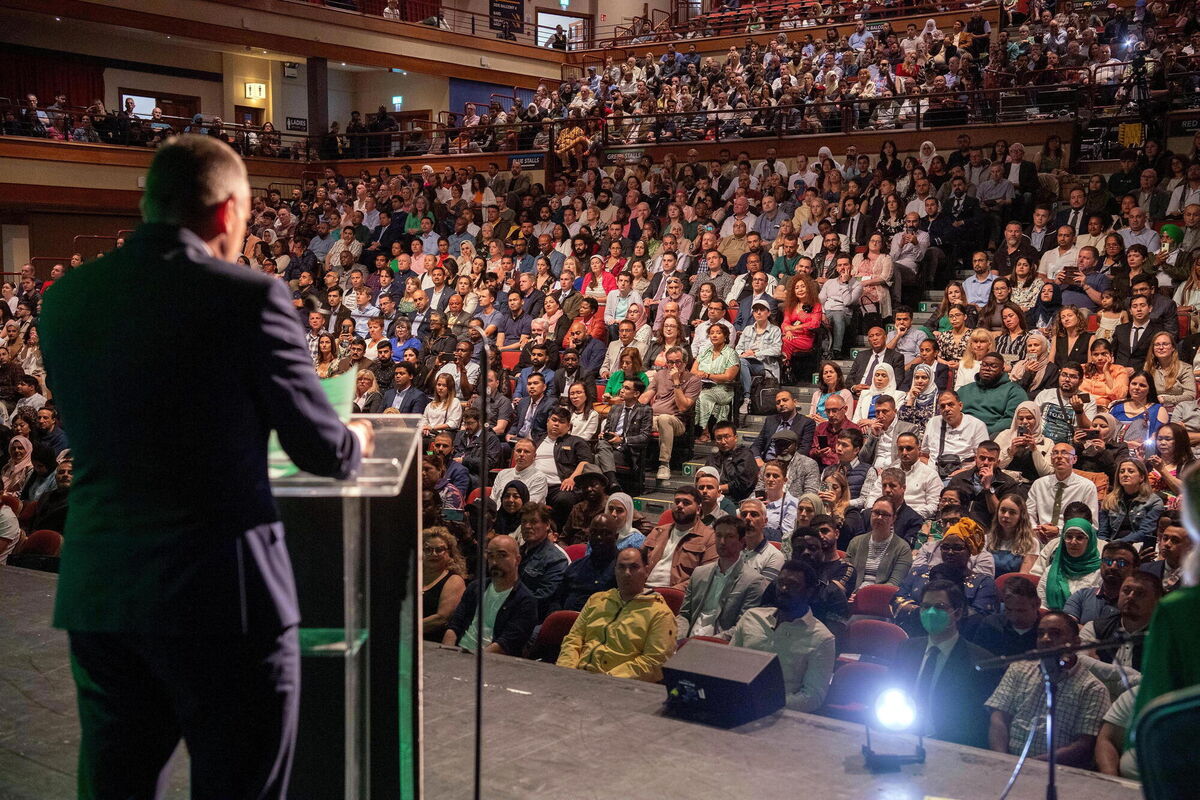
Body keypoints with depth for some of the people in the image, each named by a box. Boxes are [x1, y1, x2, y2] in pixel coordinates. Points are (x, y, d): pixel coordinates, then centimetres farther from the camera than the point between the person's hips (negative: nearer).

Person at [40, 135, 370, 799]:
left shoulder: (66, 297, 5)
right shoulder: (247, 296, -12)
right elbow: (323, 451, -6)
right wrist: (354, 441, 18)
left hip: (95, 593, 6)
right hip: (220, 594, -5)